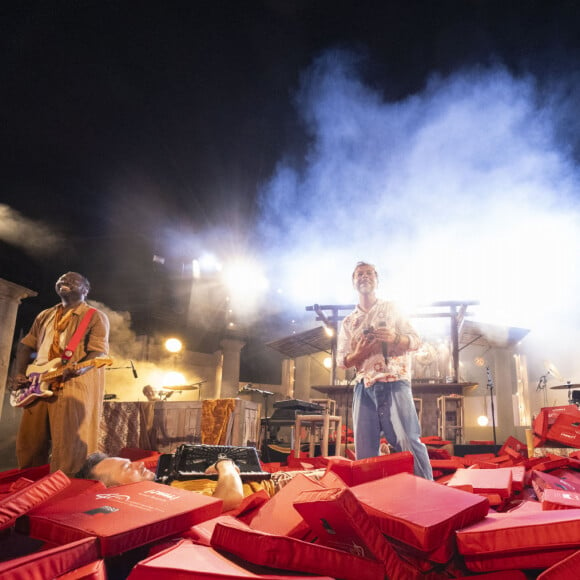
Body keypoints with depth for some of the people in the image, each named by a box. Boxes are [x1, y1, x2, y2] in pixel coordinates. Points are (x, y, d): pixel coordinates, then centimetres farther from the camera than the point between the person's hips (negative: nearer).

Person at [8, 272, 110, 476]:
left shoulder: (95, 317, 1)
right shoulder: (44, 316, 21)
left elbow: (98, 352, -10)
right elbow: (26, 345, 23)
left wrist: (79, 368, -29)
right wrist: (18, 374, 7)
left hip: (75, 387, -6)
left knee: (68, 447, -9)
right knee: (29, 444, 11)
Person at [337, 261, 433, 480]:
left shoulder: (391, 309, 12)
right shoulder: (348, 321, 17)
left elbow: (415, 340, 7)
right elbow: (341, 359, 12)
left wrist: (394, 338, -14)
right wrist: (358, 354, -10)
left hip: (394, 384, -3)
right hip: (364, 388, 3)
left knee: (409, 441, -13)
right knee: (365, 450, 2)